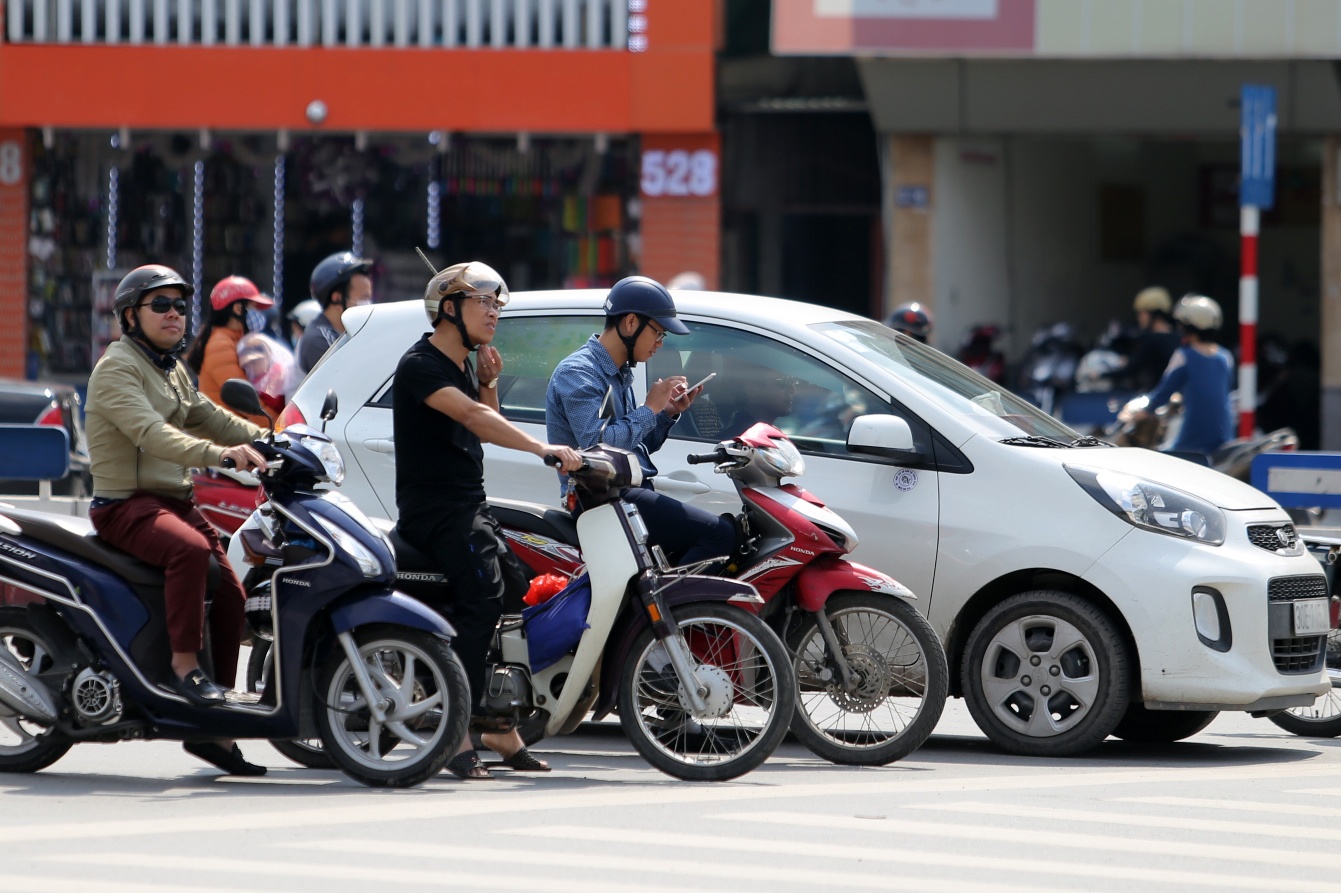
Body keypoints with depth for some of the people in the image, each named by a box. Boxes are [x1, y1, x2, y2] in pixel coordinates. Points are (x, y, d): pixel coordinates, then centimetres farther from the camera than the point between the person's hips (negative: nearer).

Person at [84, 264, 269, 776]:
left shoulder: (174, 372, 19)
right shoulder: (117, 369, -11)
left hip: (174, 502, 9)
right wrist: (218, 453, -40)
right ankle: (184, 667, -30)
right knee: (189, 550, -36)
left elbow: (212, 420, 23)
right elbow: (149, 433, -27)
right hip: (126, 504, -9)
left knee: (230, 594, 0)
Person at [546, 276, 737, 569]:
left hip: (631, 492, 10)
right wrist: (650, 408, -15)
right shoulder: (577, 373, -12)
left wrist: (668, 413, 8)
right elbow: (598, 446, -24)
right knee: (719, 534, -20)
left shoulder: (619, 374, 20)